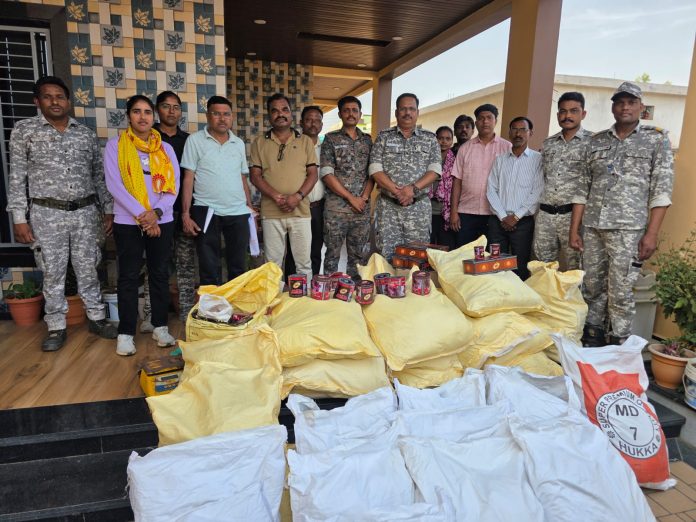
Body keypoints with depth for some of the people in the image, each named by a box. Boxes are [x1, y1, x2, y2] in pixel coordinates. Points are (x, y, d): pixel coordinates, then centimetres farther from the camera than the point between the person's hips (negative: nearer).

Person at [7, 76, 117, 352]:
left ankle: (97, 318, 21)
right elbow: (17, 176, -1)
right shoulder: (24, 130, 1)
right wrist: (19, 218, -6)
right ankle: (56, 328, 18)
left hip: (85, 212, 2)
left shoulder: (86, 133, 8)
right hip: (47, 214, -1)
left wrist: (108, 210, 7)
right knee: (53, 273, 6)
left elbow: (99, 175, 11)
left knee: (88, 270, 9)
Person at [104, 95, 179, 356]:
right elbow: (114, 185, -8)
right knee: (128, 277, 3)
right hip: (128, 222, -2)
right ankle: (125, 333, 12)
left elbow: (173, 185, 1)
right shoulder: (115, 145, 1)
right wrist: (141, 215, -16)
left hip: (161, 221, 3)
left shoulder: (165, 148, 8)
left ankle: (160, 327, 19)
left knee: (160, 274, 8)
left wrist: (156, 213, -14)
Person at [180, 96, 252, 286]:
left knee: (238, 267, 10)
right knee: (210, 270, 4)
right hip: (207, 212, -3)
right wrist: (185, 214, -8)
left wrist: (250, 207, 10)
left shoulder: (239, 143, 12)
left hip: (238, 213, 4)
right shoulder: (195, 140, 1)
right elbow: (188, 179, -2)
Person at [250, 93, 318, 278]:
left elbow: (312, 174, 4)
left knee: (304, 263, 5)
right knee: (273, 264, 6)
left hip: (301, 212, 0)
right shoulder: (259, 143, 7)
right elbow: (255, 176, 2)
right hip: (271, 213, 0)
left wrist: (298, 196, -13)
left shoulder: (305, 141, 9)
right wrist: (277, 197, -14)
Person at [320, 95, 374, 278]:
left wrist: (364, 197, -7)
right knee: (332, 254, 2)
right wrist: (351, 198, -10)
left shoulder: (367, 140, 13)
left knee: (358, 255, 8)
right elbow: (327, 174, -6)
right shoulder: (331, 139, 2)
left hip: (362, 208, 3)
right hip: (336, 208, -3)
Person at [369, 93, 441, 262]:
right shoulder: (384, 137, 8)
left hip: (419, 207, 1)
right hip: (388, 206, 0)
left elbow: (435, 170, 0)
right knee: (386, 256, -1)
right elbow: (375, 169, -2)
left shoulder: (430, 139, 9)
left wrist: (413, 188, -17)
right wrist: (396, 191, -15)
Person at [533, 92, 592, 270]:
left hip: (573, 214, -4)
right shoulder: (548, 143, 14)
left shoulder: (592, 142, -1)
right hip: (545, 214, 5)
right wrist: (541, 205, 15)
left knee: (575, 268, 2)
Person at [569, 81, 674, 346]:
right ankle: (592, 340, 21)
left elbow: (661, 190, -2)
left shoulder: (657, 139, 4)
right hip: (592, 227, 3)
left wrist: (651, 234, -10)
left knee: (620, 293, -2)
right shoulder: (596, 141, 12)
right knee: (593, 288, 9)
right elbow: (582, 189, 11)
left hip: (628, 229, -3)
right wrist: (574, 230, 6)